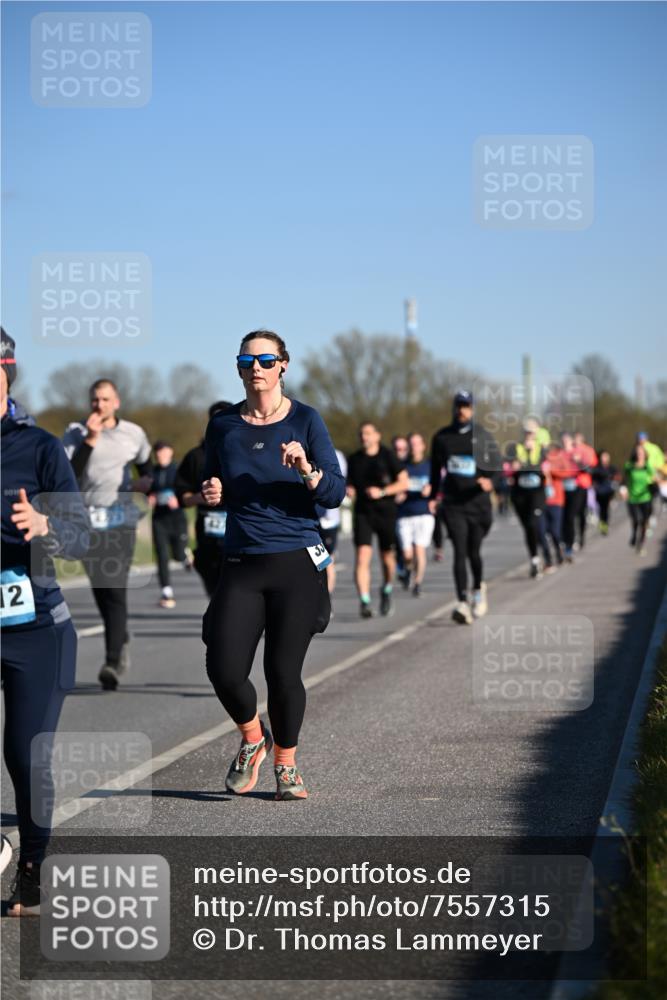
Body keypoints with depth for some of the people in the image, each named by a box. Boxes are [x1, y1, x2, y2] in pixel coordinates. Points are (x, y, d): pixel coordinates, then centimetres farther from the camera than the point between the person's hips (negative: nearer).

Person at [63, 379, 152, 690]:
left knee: (115, 590, -13)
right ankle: (121, 641, 31)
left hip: (121, 519, -1)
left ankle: (113, 662, -18)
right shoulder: (75, 433, 3)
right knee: (100, 590, 6)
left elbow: (146, 464, 26)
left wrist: (147, 480, 4)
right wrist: (90, 440, -17)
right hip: (88, 521, 1)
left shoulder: (133, 434, 8)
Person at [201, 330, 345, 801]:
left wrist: (307, 470, -23)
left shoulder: (306, 421, -1)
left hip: (297, 565, -2)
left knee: (283, 672, -2)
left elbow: (336, 494, -4)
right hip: (242, 565, 2)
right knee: (223, 669, -9)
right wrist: (212, 494, -4)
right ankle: (252, 738, 22)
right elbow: (212, 489, 19)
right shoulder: (223, 426, 7)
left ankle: (286, 764, 22)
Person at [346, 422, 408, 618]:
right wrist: (349, 490, -3)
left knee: (387, 558, 9)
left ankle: (386, 591, 37)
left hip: (386, 512, -1)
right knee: (362, 557, -14)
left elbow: (403, 482, -2)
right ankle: (364, 602, -19)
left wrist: (382, 492, -14)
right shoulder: (354, 459, 7)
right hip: (362, 513, 1)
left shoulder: (388, 456, -2)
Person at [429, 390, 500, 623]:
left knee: (474, 552, 7)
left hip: (478, 501, -1)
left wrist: (488, 480, -23)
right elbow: (435, 468, 20)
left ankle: (479, 588, 36)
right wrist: (433, 496, 18)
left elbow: (495, 464, -2)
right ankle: (463, 603, -16)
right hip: (453, 503, 1)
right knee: (460, 552, -11)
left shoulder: (482, 436, 2)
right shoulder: (442, 437, 9)